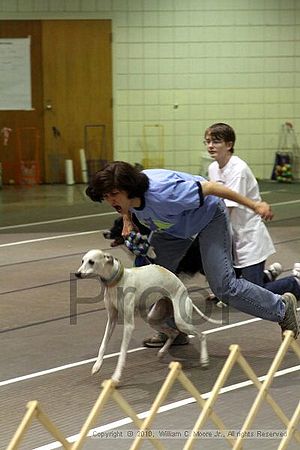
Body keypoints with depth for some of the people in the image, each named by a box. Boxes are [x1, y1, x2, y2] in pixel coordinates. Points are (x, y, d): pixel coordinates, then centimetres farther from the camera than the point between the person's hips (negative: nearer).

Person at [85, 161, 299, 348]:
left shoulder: (162, 193, -43)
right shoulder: (125, 195, -20)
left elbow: (209, 187, -34)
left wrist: (253, 205, -29)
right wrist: (127, 219, -8)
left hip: (209, 214, -8)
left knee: (223, 286, -12)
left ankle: (282, 307, 8)